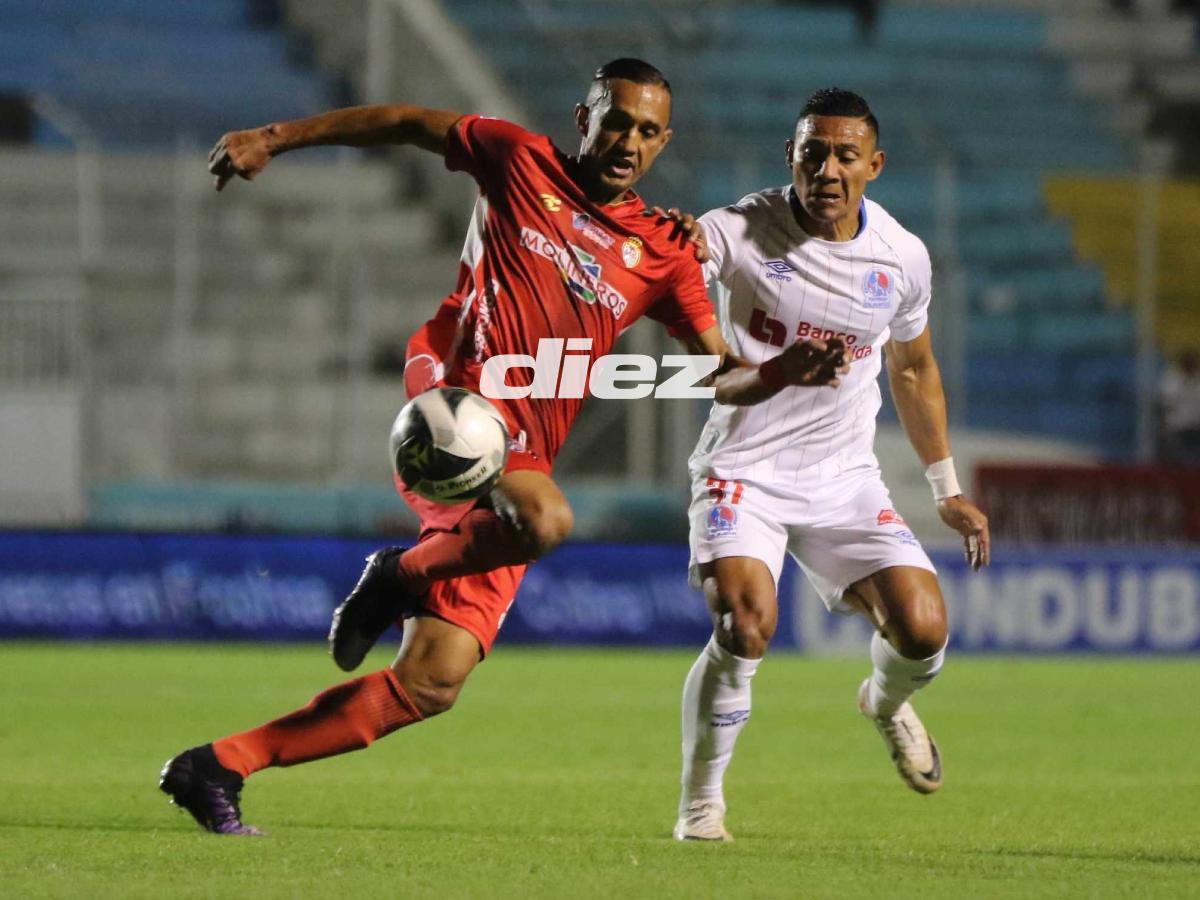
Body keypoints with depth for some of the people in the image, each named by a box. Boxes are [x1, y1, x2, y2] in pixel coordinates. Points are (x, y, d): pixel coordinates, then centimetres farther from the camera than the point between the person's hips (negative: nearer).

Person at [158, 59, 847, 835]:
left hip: (524, 451, 4)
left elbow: (722, 374, 9)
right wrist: (275, 139, 12)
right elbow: (404, 124, 16)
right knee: (545, 519, -38)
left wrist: (780, 374, -13)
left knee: (432, 685, -3)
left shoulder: (662, 254, 12)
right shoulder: (521, 161, 5)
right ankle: (402, 576, -6)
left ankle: (218, 768, 8)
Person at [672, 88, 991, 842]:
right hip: (744, 470, -4)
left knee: (922, 630, -10)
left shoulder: (902, 258, 0)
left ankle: (887, 700, 29)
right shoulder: (740, 234, -14)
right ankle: (701, 801, -4)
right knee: (745, 626, -26)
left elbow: (913, 369, 17)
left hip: (846, 479, 4)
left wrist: (948, 490, 21)